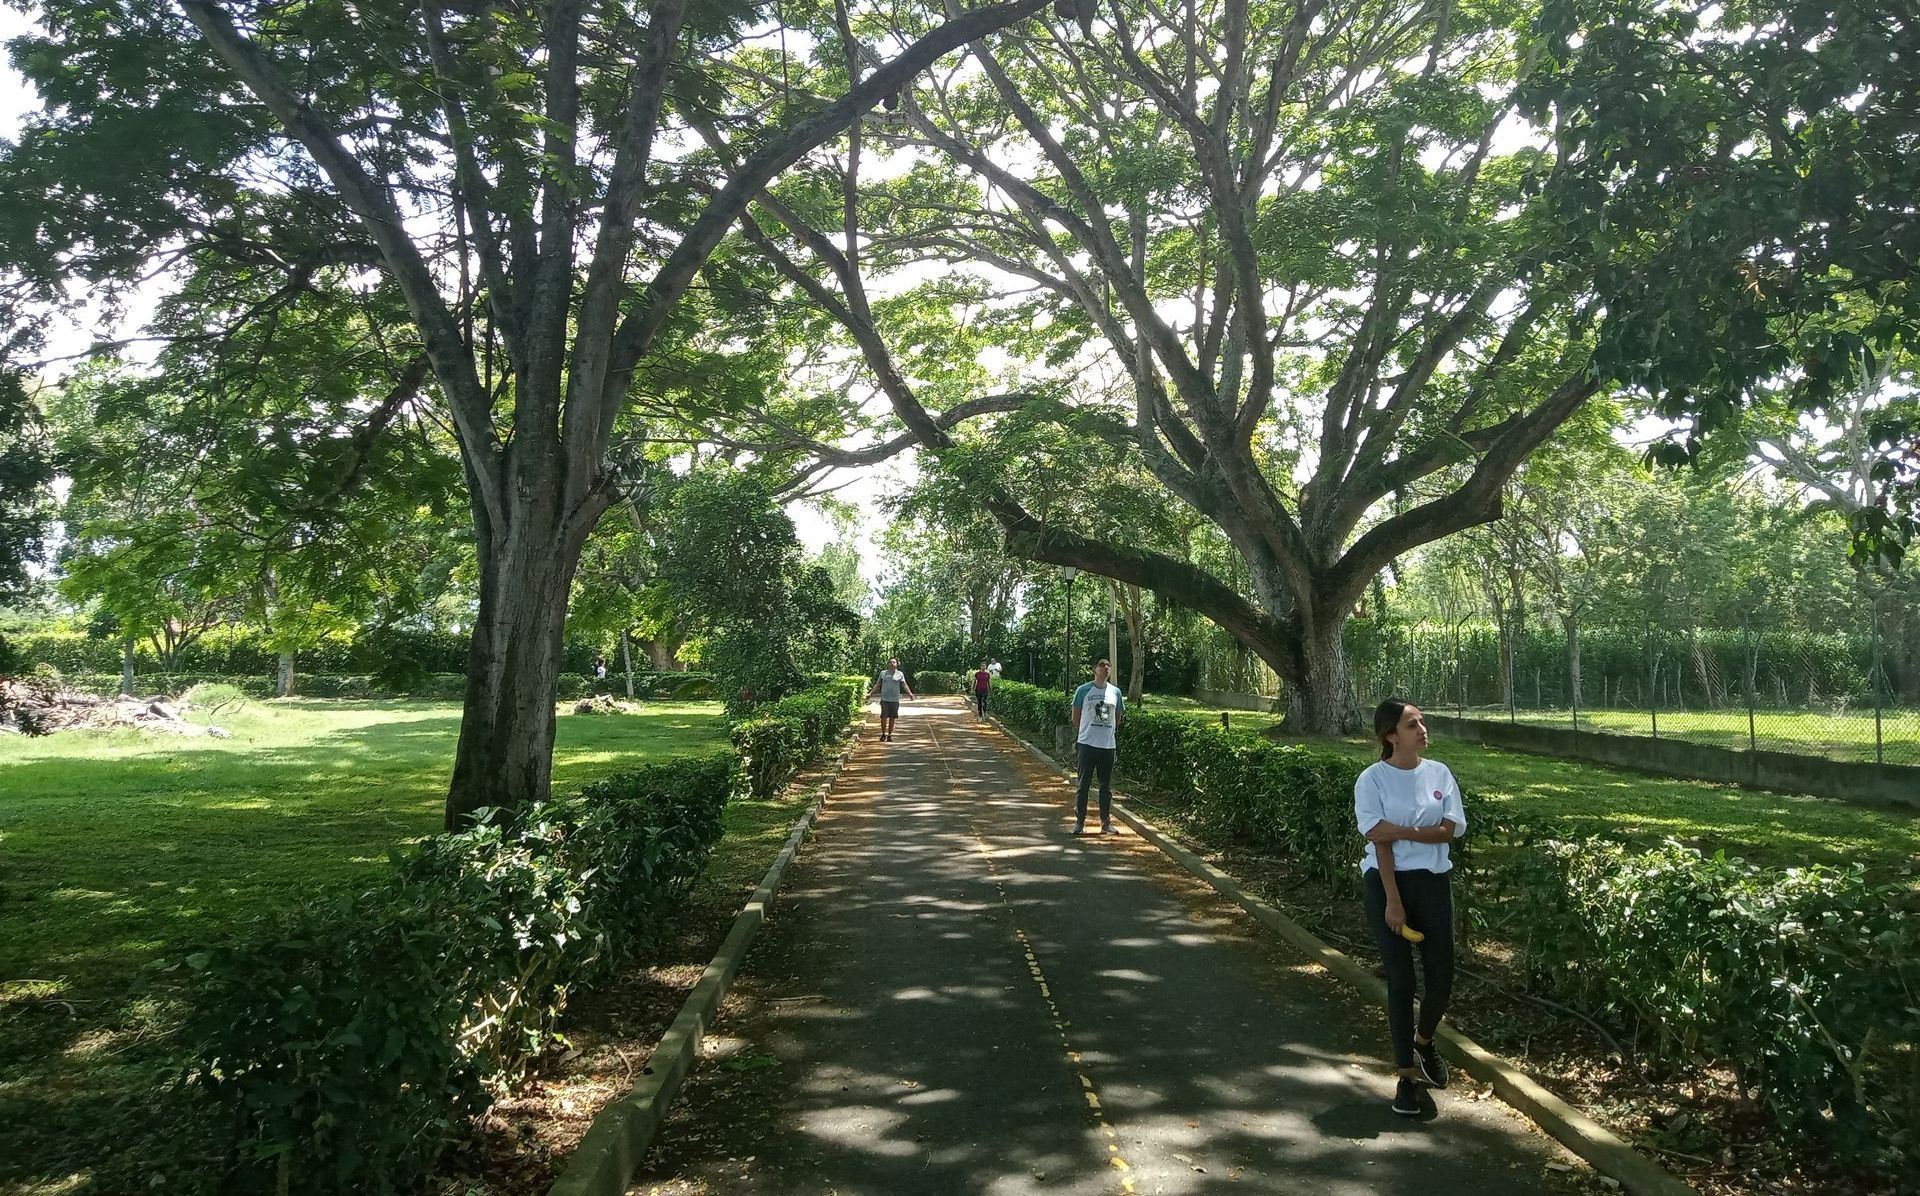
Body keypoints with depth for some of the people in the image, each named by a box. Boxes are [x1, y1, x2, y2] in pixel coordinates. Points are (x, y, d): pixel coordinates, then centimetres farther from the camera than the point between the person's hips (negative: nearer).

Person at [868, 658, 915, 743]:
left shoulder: (900, 674, 7)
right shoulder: (883, 673, 9)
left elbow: (904, 685, 3)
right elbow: (877, 685, 12)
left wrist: (910, 693, -13)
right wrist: (870, 693, 6)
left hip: (895, 700, 0)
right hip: (884, 699, 0)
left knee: (892, 718, 4)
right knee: (884, 717, -6)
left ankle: (889, 735, 14)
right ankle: (883, 734, 12)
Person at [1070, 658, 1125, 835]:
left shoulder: (1115, 692, 8)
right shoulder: (1083, 690, -2)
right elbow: (1076, 716, 4)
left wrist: (1116, 736, 14)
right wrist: (1080, 734, 5)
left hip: (1109, 745, 3)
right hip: (1087, 744, -3)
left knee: (1106, 786, 10)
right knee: (1083, 784, 1)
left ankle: (1106, 822, 18)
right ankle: (1079, 822, 8)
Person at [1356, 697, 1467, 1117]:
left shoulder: (1439, 773, 2)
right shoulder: (1373, 779, -8)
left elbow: (1449, 830, -6)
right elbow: (1378, 841, -13)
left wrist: (1400, 831, -20)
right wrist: (1393, 901, -17)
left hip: (1433, 881, 3)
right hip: (1387, 882, -3)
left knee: (1442, 976, 5)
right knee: (1400, 980, 1)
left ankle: (1423, 1041, 37)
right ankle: (1408, 1075, 14)